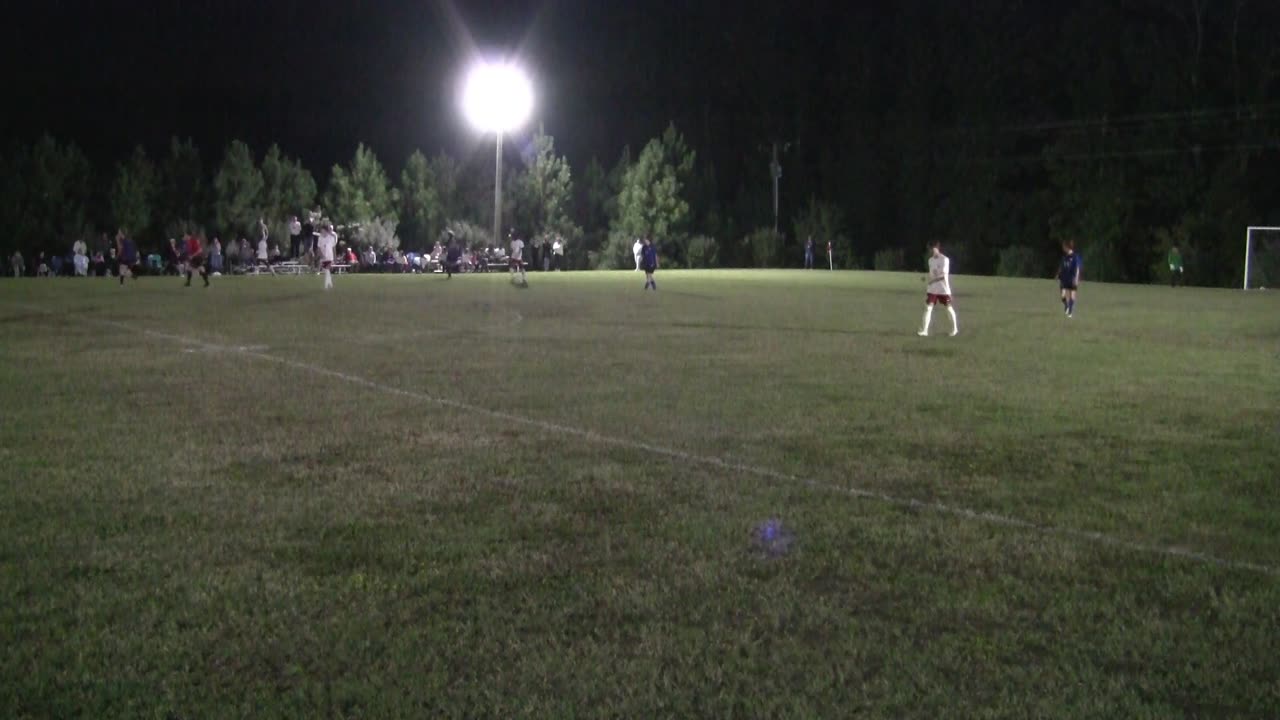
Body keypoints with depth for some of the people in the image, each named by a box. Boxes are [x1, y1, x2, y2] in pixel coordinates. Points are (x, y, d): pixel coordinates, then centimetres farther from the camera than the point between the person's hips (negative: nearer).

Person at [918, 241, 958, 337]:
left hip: (943, 289, -5)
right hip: (932, 289, 5)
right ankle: (924, 330, -10)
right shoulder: (930, 260, 8)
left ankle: (955, 329, 24)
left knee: (949, 308, 7)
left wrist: (931, 280, -23)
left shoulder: (945, 259, -12)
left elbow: (944, 275, -18)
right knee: (928, 308, -7)